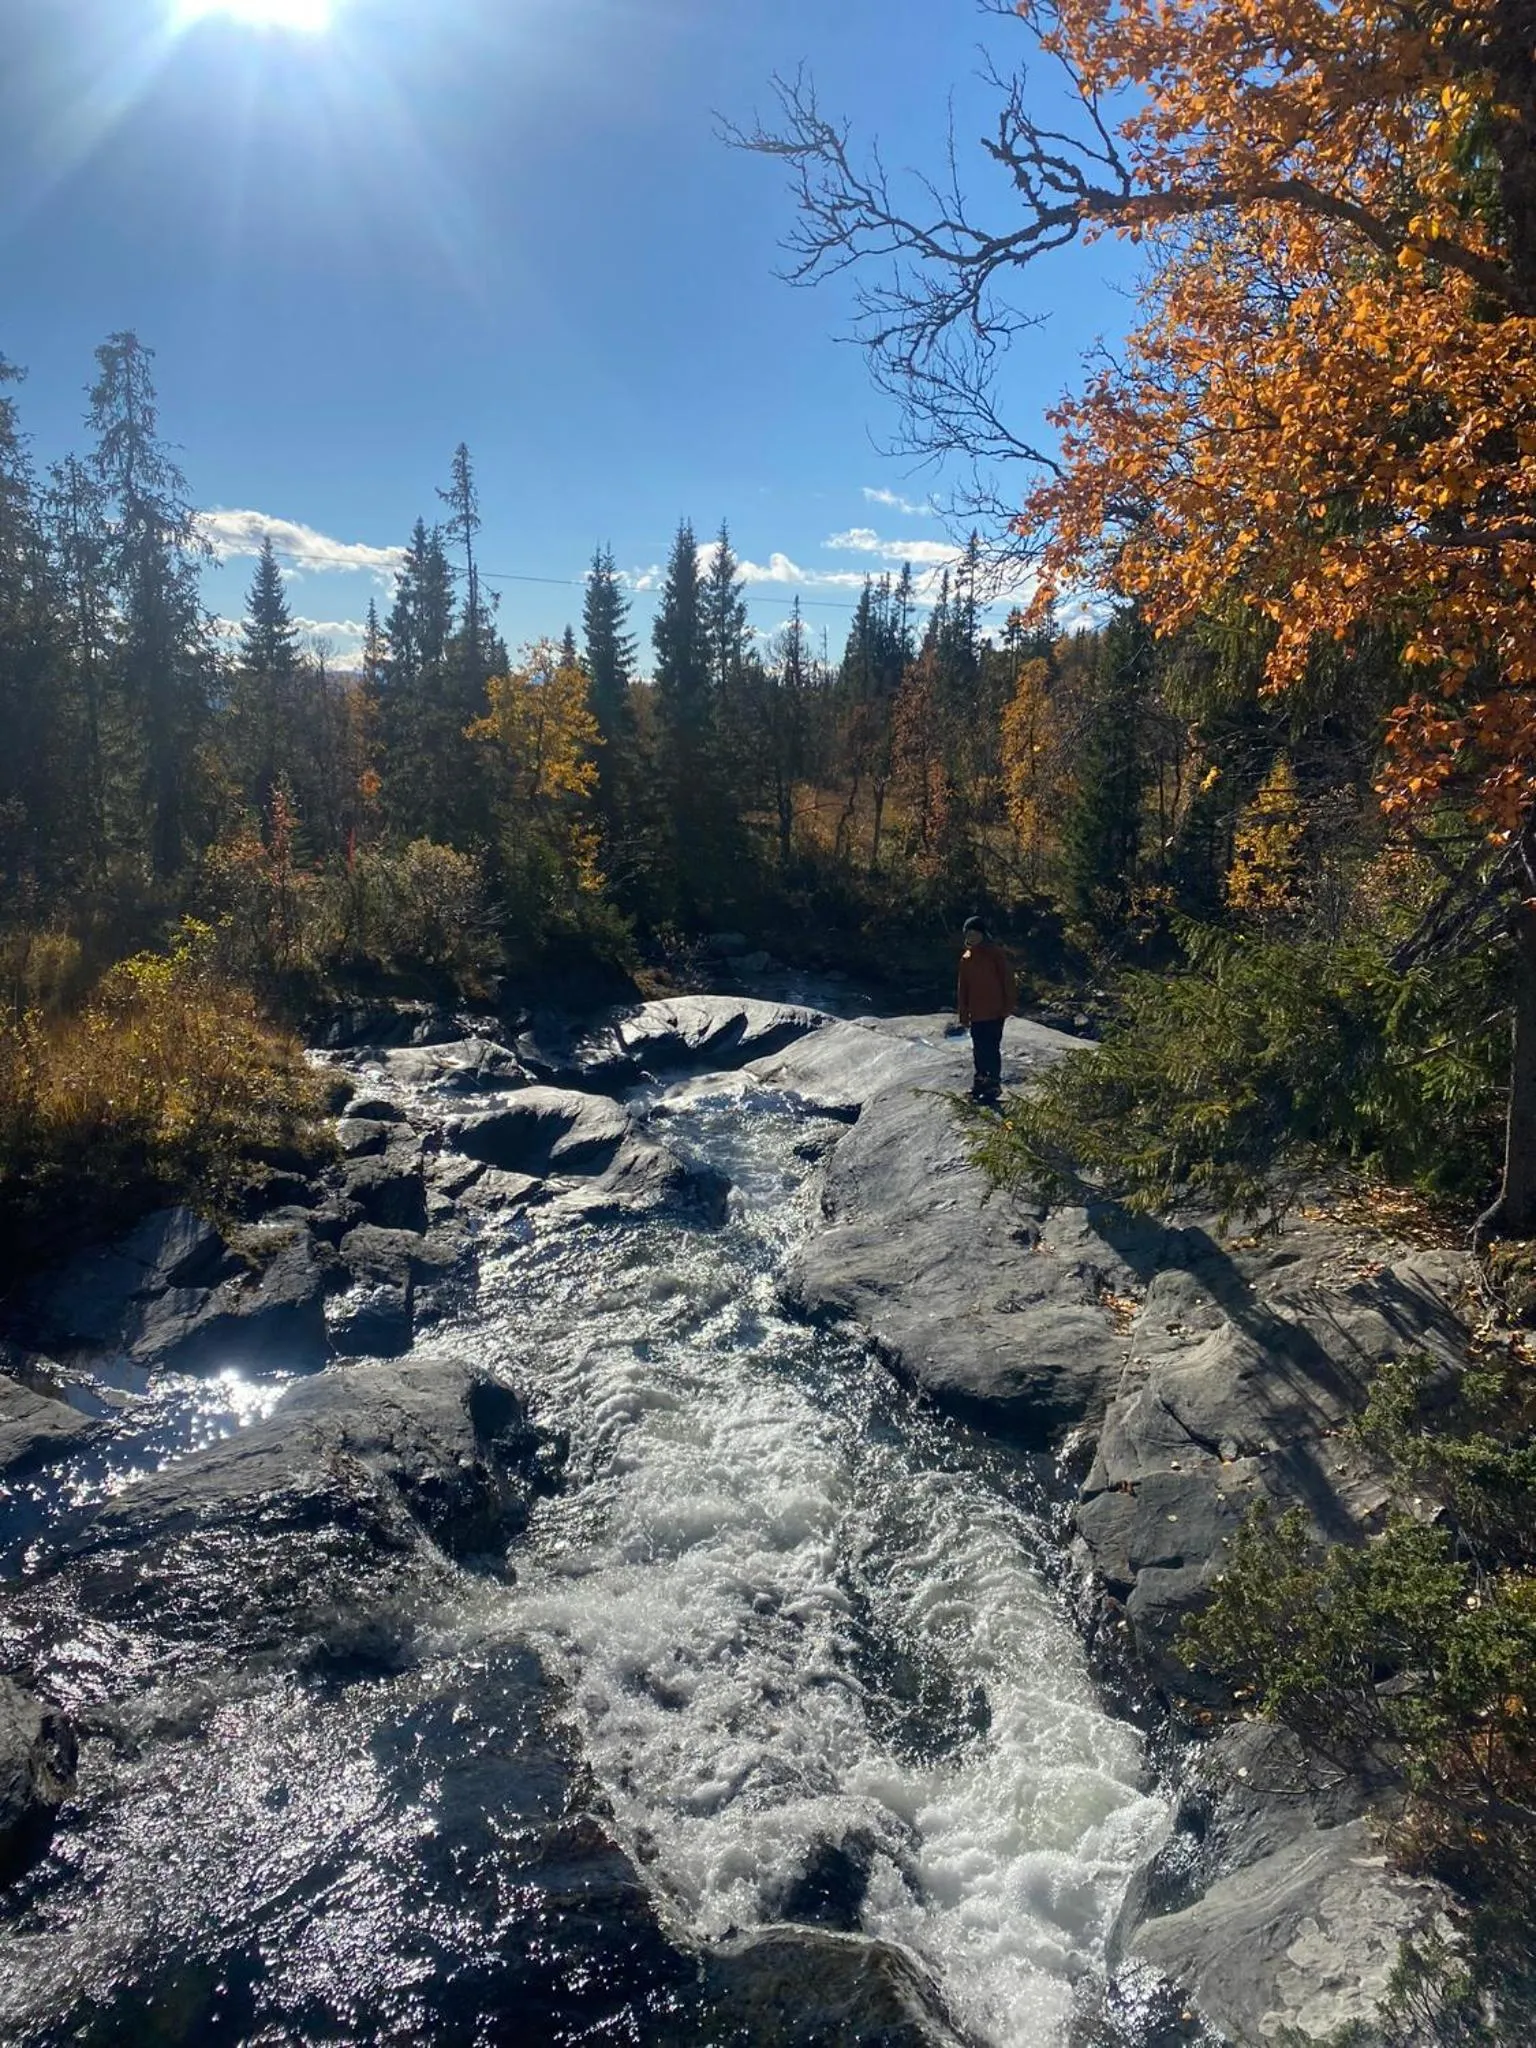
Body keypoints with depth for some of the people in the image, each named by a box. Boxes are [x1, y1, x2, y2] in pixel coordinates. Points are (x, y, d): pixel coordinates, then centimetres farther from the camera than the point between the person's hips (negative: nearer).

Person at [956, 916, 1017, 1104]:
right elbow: (963, 989, 13)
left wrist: (1008, 1006, -9)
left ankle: (994, 1084, 5)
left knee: (992, 1048, -4)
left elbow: (1008, 980, -6)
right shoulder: (966, 959, 9)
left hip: (995, 1012, -5)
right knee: (978, 1049, 12)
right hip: (976, 1014, 5)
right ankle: (981, 1079, 26)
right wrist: (964, 1016, 12)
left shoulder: (996, 954, -6)